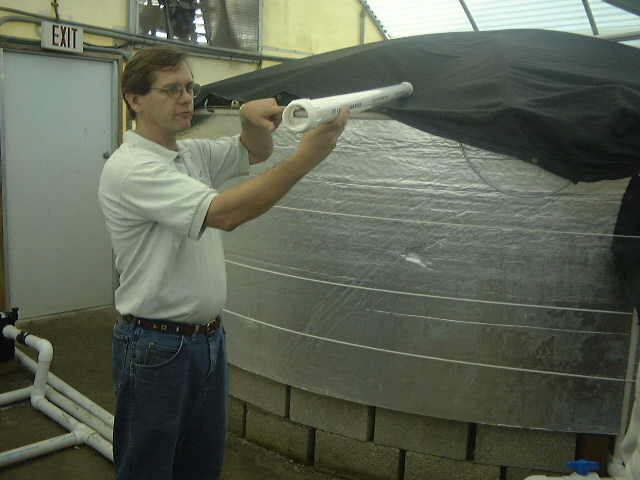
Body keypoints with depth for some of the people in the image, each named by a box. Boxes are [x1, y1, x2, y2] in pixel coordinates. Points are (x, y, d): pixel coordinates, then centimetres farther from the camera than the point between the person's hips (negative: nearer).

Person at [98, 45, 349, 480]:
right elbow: (225, 213, -31)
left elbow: (254, 151, 14)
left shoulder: (192, 154, 9)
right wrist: (304, 159, -34)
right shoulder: (131, 168, -20)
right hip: (157, 347, -8)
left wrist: (253, 117, -10)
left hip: (209, 337, 8)